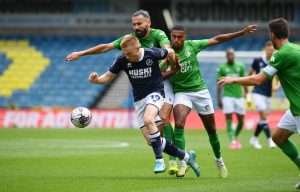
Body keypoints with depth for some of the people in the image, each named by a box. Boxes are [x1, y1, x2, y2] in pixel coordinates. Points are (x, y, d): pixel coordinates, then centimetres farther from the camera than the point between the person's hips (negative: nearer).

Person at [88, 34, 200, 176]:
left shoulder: (152, 54, -16)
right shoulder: (122, 60, -8)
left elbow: (170, 53, 3)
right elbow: (109, 76, 0)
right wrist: (96, 80, -20)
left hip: (155, 93, -5)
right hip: (139, 99, 5)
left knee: (148, 120, -35)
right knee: (151, 140, 0)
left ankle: (159, 160, -24)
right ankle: (186, 156, 16)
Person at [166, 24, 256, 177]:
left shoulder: (191, 45, -5)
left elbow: (217, 40, 1)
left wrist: (242, 32, 0)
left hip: (200, 90, 2)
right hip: (181, 92, -2)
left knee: (211, 129, 10)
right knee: (179, 124, -26)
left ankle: (219, 160, 33)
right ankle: (181, 163, -19)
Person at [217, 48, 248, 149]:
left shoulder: (240, 67, 7)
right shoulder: (222, 68, 1)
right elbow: (219, 84, 5)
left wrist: (246, 93, 9)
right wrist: (219, 99, 2)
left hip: (239, 96, 3)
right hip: (227, 96, -3)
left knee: (241, 120, 3)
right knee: (229, 118, -12)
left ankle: (235, 137, 28)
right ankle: (232, 141, -10)